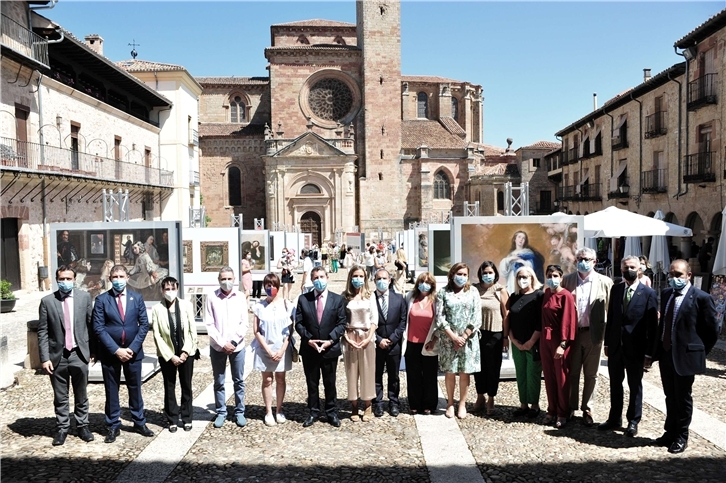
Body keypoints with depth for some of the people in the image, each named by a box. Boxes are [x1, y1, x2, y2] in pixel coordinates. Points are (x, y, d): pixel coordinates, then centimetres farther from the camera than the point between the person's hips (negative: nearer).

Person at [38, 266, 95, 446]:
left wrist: (93, 350, 1)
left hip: (79, 354, 0)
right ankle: (62, 428, 23)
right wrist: (45, 358, -7)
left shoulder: (84, 297, 0)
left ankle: (82, 426, 24)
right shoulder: (47, 301, -3)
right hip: (58, 355, 0)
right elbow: (42, 332, -2)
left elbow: (91, 324, 2)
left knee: (81, 395, 12)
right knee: (60, 397, 10)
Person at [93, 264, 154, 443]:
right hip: (110, 352, -1)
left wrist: (132, 348, -11)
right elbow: (99, 328, -8)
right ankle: (113, 426, 20)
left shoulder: (137, 298, 1)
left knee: (135, 388, 11)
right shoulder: (102, 300, -4)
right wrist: (116, 350, -15)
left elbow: (144, 324, -1)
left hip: (133, 351, 1)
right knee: (111, 390, 8)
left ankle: (139, 423, 24)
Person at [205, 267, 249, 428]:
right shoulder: (212, 298, -4)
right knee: (219, 382, 9)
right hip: (217, 347, -1)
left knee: (239, 381, 9)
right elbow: (209, 324, -6)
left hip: (237, 346, 1)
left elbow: (244, 323, -2)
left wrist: (233, 342, -11)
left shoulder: (240, 297, -1)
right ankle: (220, 413, 22)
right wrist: (222, 343, -11)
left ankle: (240, 412, 21)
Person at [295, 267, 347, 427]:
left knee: (330, 383, 10)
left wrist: (330, 340, -14)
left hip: (330, 348, 0)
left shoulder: (337, 299, 0)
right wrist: (309, 339, -13)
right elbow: (299, 323, 0)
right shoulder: (303, 299, 1)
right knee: (312, 383, 11)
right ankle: (313, 412, 25)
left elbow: (341, 324, -2)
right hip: (309, 349, 1)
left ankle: (332, 413, 23)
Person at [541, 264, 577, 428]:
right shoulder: (546, 294, 9)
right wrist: (542, 338, 6)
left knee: (561, 377, 5)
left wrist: (562, 344, -19)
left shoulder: (566, 296, -11)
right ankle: (551, 411, 23)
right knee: (549, 377, 11)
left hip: (560, 340, -6)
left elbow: (568, 321, -15)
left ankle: (562, 413, 16)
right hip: (545, 339, 6)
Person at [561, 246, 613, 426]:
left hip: (593, 333, -1)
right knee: (572, 372, 11)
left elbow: (610, 310, -2)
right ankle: (570, 407, 24)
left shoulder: (605, 282, -4)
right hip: (572, 332, 1)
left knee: (590, 374, 10)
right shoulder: (567, 280, 1)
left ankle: (587, 409, 23)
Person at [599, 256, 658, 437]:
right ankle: (614, 418, 27)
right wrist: (607, 343, 8)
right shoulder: (615, 289, 4)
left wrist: (649, 353, -11)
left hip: (636, 348, -4)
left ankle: (633, 421, 24)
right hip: (615, 346, 4)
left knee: (635, 386, 11)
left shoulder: (649, 293, -9)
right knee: (615, 384, 14)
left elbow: (652, 326, -9)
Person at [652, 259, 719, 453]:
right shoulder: (666, 294, 7)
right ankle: (670, 431, 31)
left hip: (685, 356, -6)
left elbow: (712, 330, -6)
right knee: (670, 397, 17)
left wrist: (699, 353, -3)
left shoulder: (701, 298, -13)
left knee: (683, 398, 7)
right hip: (665, 355, 6)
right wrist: (659, 350, 9)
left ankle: (681, 437, 22)